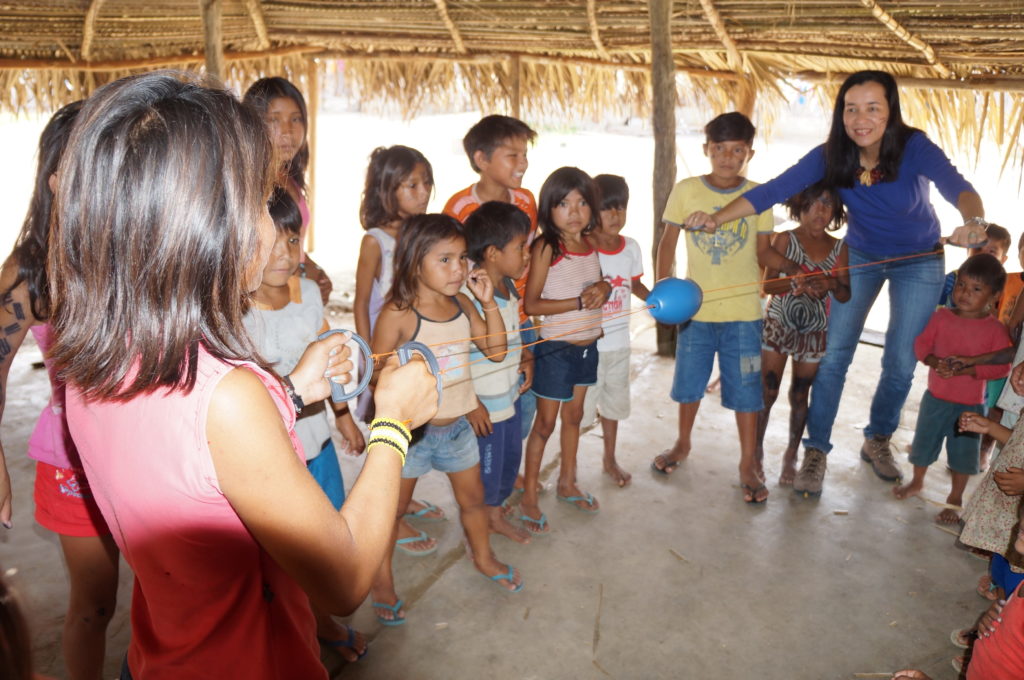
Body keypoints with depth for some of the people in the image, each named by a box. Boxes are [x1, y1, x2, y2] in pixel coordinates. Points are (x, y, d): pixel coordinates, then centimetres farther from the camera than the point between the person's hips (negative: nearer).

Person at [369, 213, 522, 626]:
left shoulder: (461, 305, -1)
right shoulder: (397, 314, -20)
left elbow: (496, 350, 4)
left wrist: (489, 302, -6)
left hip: (456, 426, 6)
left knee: (473, 498, 22)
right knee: (393, 506, 12)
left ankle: (483, 557, 48)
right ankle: (382, 582, 33)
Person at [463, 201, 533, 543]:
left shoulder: (509, 288, 2)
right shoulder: (471, 298, -27)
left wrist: (522, 367, 11)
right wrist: (471, 404, -22)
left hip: (509, 397, 9)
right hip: (483, 407, -9)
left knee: (511, 458, 24)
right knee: (486, 468, 9)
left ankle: (496, 515, 46)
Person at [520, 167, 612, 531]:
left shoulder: (591, 242, 2)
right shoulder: (546, 247, -17)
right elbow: (531, 303, -20)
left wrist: (603, 288, -7)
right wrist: (579, 302, -24)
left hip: (588, 344, 6)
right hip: (556, 347, -6)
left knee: (574, 415, 20)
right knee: (545, 423, 4)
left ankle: (567, 483, 37)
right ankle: (529, 497, 19)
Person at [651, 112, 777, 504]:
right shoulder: (686, 190, -2)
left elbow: (763, 252, 3)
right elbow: (668, 242, 3)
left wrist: (797, 268, -13)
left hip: (743, 309, 0)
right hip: (694, 306, 1)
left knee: (746, 387, 4)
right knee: (689, 381, 15)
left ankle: (748, 464, 20)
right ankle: (683, 444, 38)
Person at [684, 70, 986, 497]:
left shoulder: (914, 148, -28)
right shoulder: (830, 156, -22)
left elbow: (955, 185, -44)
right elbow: (773, 190, -32)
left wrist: (974, 221, -67)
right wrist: (718, 216, -47)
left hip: (919, 262, -1)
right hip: (861, 255, 1)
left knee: (900, 362, 4)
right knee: (834, 354, -5)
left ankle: (878, 440, 29)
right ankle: (816, 450, 6)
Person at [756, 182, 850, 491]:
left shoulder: (840, 248, 1)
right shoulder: (785, 240, -6)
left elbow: (846, 296, 3)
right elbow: (767, 285, -11)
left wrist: (831, 285, -18)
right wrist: (796, 282, -28)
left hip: (814, 333, 2)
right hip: (778, 325, -2)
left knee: (799, 396, 10)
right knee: (767, 392, 1)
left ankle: (791, 456, 25)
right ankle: (756, 451, 18)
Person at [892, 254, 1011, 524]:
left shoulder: (995, 329, -12)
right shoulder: (941, 316, -6)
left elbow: (1001, 366, -16)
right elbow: (922, 343, -4)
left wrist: (967, 370, -27)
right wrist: (934, 361, -23)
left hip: (970, 405, -2)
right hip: (935, 397, 3)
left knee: (963, 452, 10)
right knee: (924, 440, 18)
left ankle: (955, 498, 29)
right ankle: (917, 482, 42)